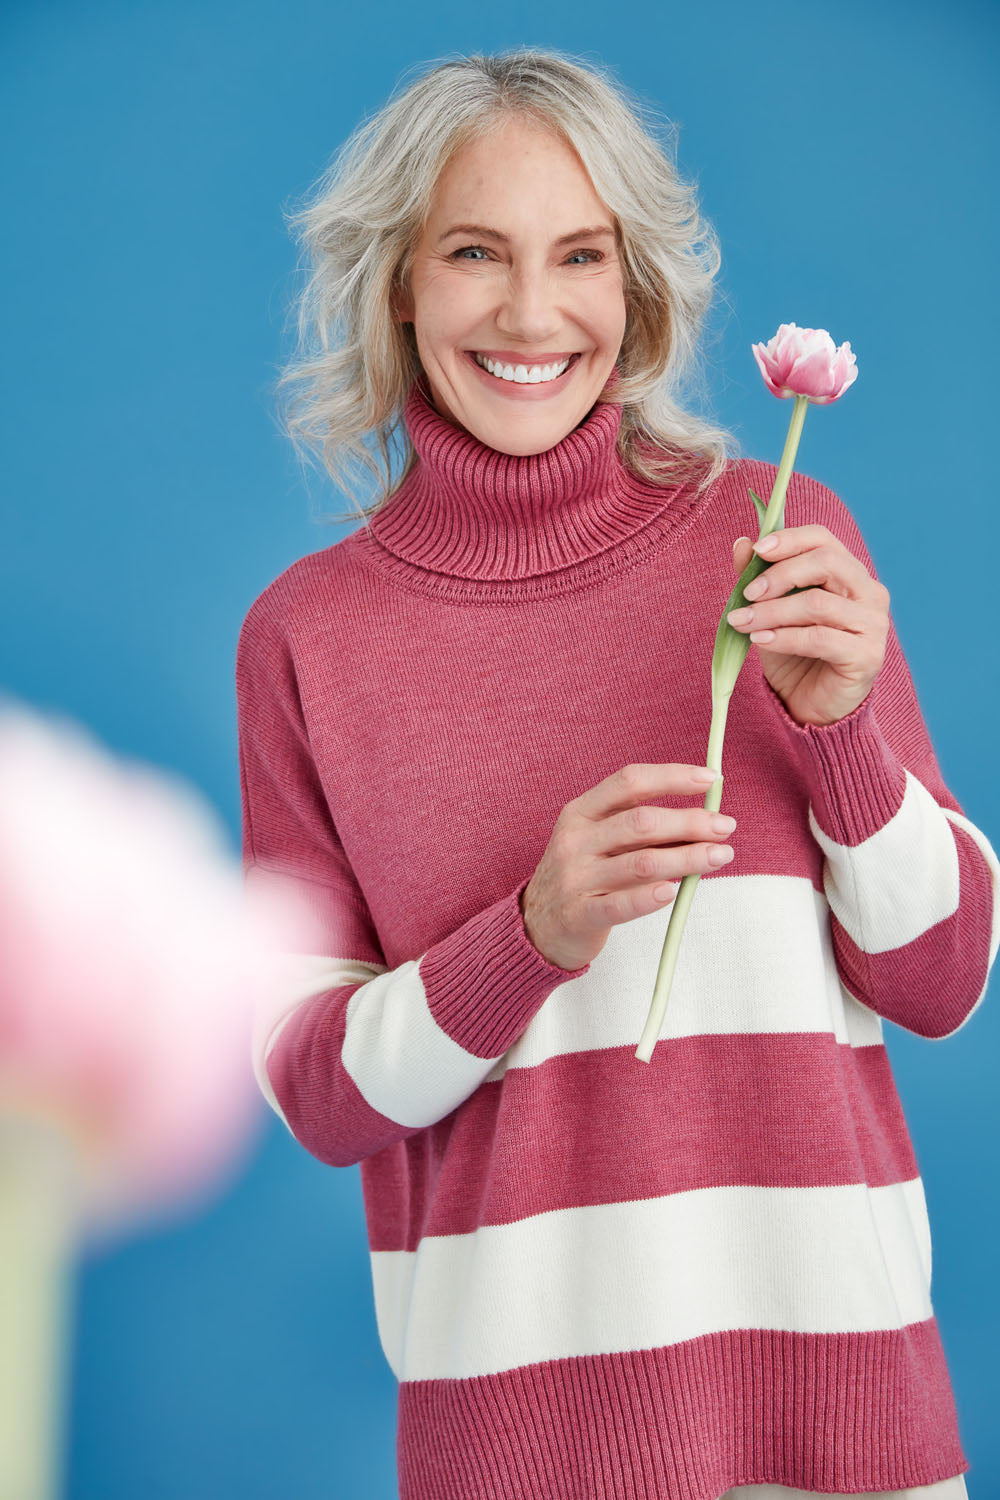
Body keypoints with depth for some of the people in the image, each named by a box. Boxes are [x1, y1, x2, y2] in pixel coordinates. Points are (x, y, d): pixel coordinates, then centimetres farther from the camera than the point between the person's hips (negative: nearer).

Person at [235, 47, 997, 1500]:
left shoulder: (782, 535, -3)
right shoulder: (308, 633, -3)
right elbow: (317, 1093, -3)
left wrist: (840, 727, -17)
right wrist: (536, 936, -19)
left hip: (822, 1340, 1)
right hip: (511, 1380, 0)